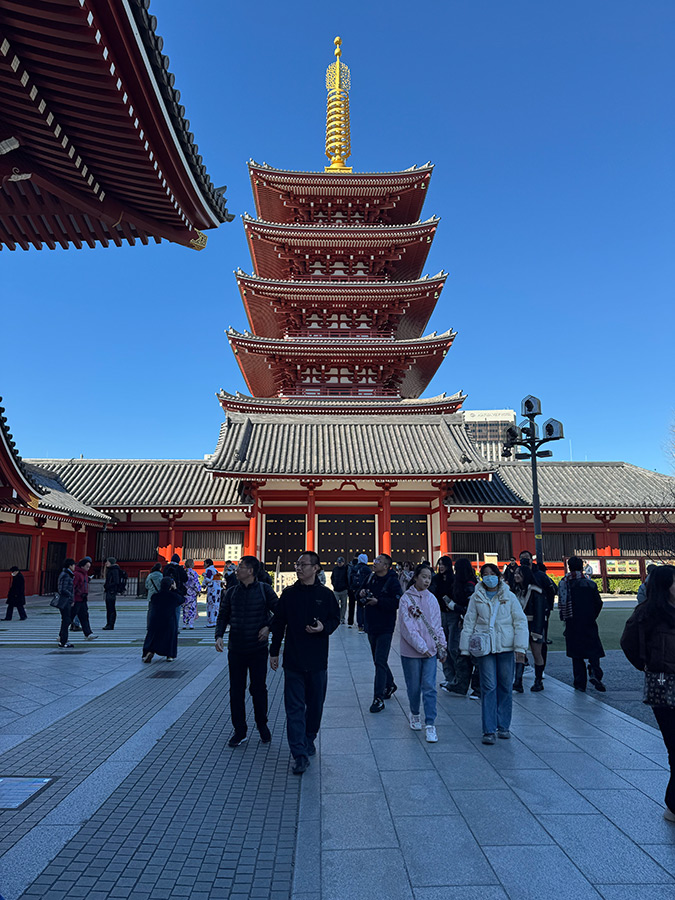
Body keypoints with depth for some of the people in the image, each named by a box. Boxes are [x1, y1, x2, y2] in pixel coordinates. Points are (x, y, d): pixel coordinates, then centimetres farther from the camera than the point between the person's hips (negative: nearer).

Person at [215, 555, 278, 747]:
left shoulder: (264, 589, -4)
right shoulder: (231, 592, 3)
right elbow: (223, 616, 8)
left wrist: (269, 626, -12)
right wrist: (219, 635, -7)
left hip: (258, 649, -2)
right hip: (235, 650, 3)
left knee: (258, 689, 6)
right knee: (236, 691, 7)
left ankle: (262, 724, 29)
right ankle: (240, 731, 22)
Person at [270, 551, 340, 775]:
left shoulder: (326, 594, -3)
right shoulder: (288, 593, -1)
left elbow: (335, 618, 7)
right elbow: (278, 623, 6)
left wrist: (324, 627, -15)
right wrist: (274, 652, 6)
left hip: (317, 660, 0)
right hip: (293, 660, 0)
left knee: (315, 704, 14)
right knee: (294, 707, -2)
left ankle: (309, 740, 36)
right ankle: (300, 755, 3)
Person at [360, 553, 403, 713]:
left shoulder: (392, 581, -14)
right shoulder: (371, 578, 7)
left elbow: (398, 602, -22)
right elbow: (363, 593, 20)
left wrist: (378, 601, -24)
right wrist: (362, 593, -3)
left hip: (385, 628, -7)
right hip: (371, 626, 7)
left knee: (380, 662, -9)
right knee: (379, 661, 20)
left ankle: (378, 699, -5)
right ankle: (390, 685, 40)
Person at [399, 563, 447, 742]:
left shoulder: (431, 599, 6)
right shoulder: (406, 599, -8)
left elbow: (437, 625, 12)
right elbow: (407, 627, -12)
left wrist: (442, 646, 7)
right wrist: (421, 647, -14)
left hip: (430, 650, 3)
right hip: (411, 651, -3)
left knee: (429, 687, -3)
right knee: (414, 687, 10)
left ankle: (430, 725, 2)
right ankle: (414, 715, 34)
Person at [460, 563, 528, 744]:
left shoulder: (509, 597, 4)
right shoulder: (476, 597, 5)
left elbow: (520, 621, 4)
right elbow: (469, 622, 8)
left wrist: (520, 646, -4)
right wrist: (465, 647, 5)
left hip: (505, 647, 1)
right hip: (484, 647, -1)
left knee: (505, 686, 7)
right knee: (488, 687, -4)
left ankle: (503, 726, 22)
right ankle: (489, 730, 0)